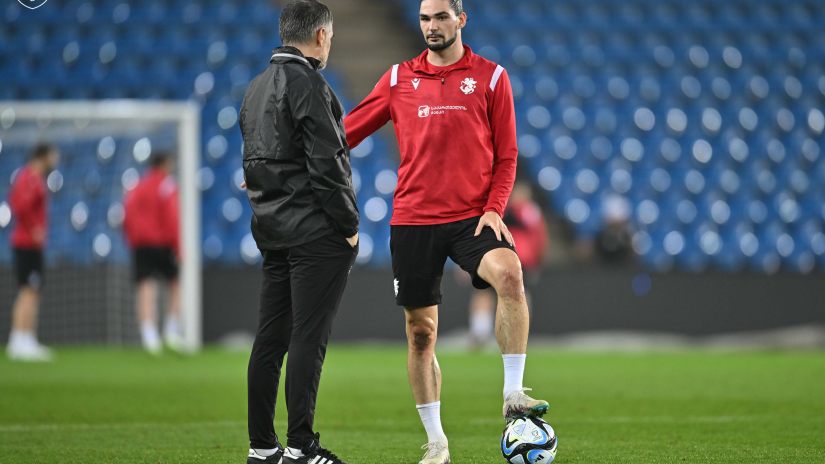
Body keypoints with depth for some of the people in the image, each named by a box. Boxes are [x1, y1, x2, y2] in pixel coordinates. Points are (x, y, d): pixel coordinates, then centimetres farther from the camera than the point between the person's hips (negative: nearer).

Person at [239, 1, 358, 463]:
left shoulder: (257, 87, 16)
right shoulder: (308, 84, -13)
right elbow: (327, 163, -18)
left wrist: (270, 211, 19)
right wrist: (349, 226, -10)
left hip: (272, 230, 9)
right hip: (315, 233, -9)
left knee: (270, 339, 9)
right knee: (309, 339, -7)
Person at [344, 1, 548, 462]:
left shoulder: (490, 77, 4)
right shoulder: (399, 78, 9)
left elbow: (506, 154, 5)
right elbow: (348, 131, 13)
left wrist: (493, 208, -8)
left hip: (472, 216, -2)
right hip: (413, 220, 2)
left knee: (509, 273, -32)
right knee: (421, 333, 3)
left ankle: (514, 395, -23)